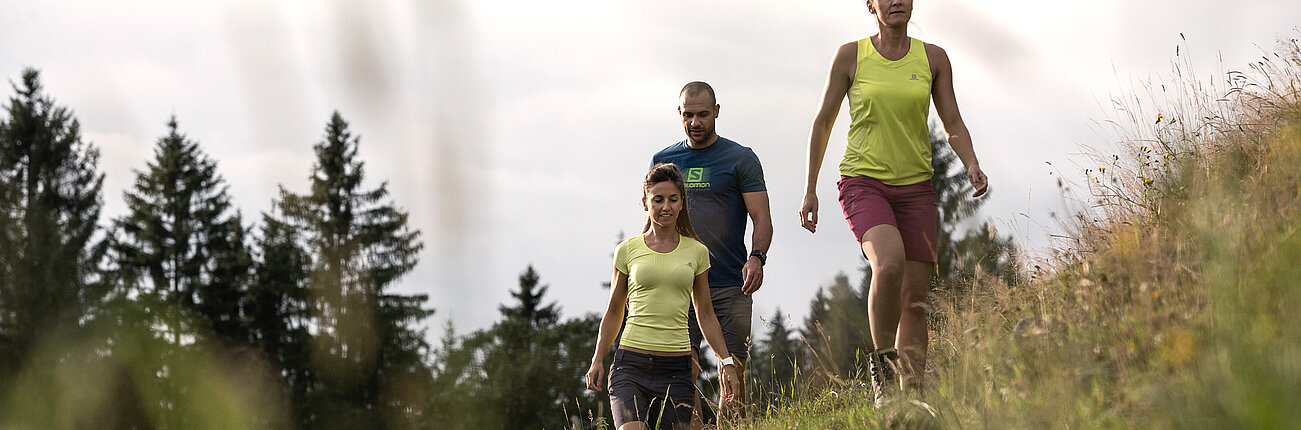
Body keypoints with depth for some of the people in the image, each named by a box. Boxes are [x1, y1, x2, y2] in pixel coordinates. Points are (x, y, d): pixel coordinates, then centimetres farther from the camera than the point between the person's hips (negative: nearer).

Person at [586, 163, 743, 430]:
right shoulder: (628, 250, 6)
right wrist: (597, 361, 9)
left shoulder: (696, 252, 9)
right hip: (631, 365, -1)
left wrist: (726, 361, 12)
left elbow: (705, 314, 17)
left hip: (676, 369, 1)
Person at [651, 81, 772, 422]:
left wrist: (757, 257, -19)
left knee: (733, 375, -4)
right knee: (682, 374, -9)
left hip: (731, 287, -2)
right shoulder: (663, 161, 14)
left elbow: (762, 219, 0)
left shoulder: (741, 159, 5)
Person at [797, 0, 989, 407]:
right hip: (863, 181, -3)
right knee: (890, 262, -30)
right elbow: (823, 121, 7)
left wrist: (971, 164, -11)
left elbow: (953, 122, 9)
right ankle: (882, 367, -14)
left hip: (915, 188, 3)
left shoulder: (933, 57, 6)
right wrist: (810, 189, 5)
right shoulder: (851, 55, 0)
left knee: (915, 297, -2)